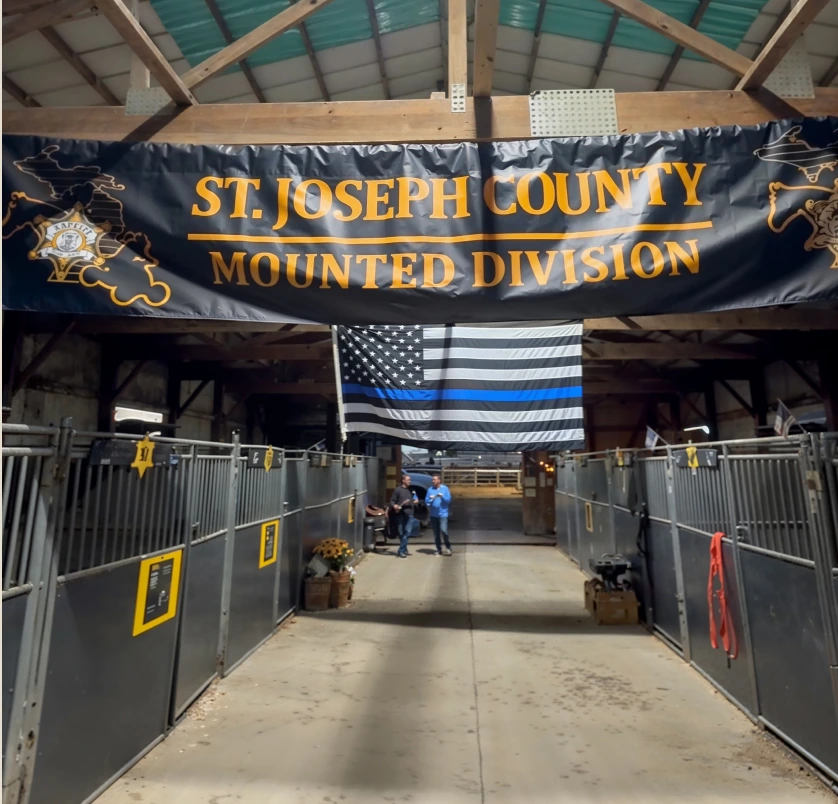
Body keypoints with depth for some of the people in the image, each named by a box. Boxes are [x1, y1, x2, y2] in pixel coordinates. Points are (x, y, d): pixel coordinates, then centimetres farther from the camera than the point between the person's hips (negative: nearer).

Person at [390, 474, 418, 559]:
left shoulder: (410, 490, 13)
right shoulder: (398, 489, -4)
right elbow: (392, 501, -5)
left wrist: (416, 500, 7)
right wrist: (394, 506, -24)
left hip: (409, 514, 4)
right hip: (401, 514, -4)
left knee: (408, 532, -6)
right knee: (401, 533, 4)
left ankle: (401, 551, -2)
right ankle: (404, 549, 20)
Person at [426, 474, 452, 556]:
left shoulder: (445, 488, -1)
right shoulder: (430, 490, 5)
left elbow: (449, 500, -5)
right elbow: (426, 501, 4)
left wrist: (442, 497, -20)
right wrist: (430, 499, -16)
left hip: (443, 514, -3)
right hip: (433, 514, 3)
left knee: (443, 530, -16)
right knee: (436, 533, 8)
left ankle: (448, 546, 6)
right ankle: (439, 549, 19)